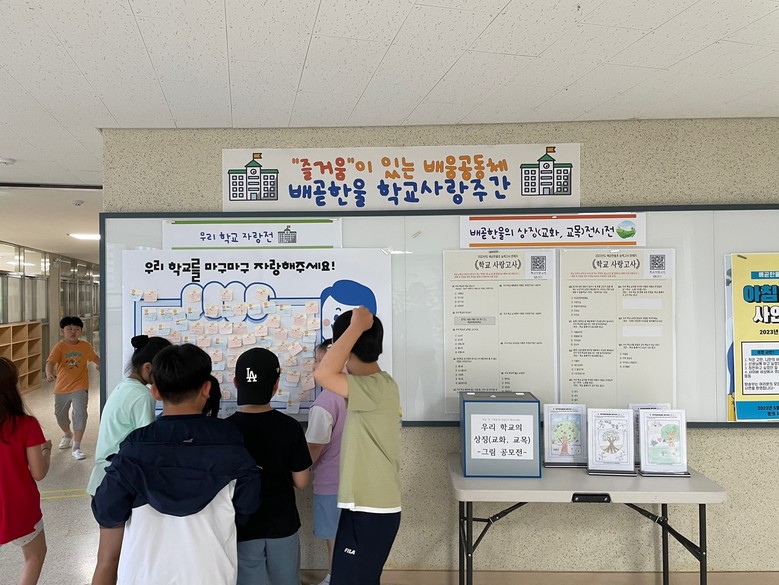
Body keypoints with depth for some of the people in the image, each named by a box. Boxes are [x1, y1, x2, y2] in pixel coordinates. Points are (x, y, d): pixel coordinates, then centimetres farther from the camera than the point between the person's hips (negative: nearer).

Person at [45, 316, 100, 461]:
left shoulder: (86, 346, -3)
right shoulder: (59, 347, -12)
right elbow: (50, 362, -28)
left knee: (80, 415, -12)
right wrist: (49, 374, -46)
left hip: (80, 388, -1)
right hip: (62, 388, 1)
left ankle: (76, 448, -4)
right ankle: (68, 434, 50)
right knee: (60, 415, 19)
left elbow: (94, 357, 17)